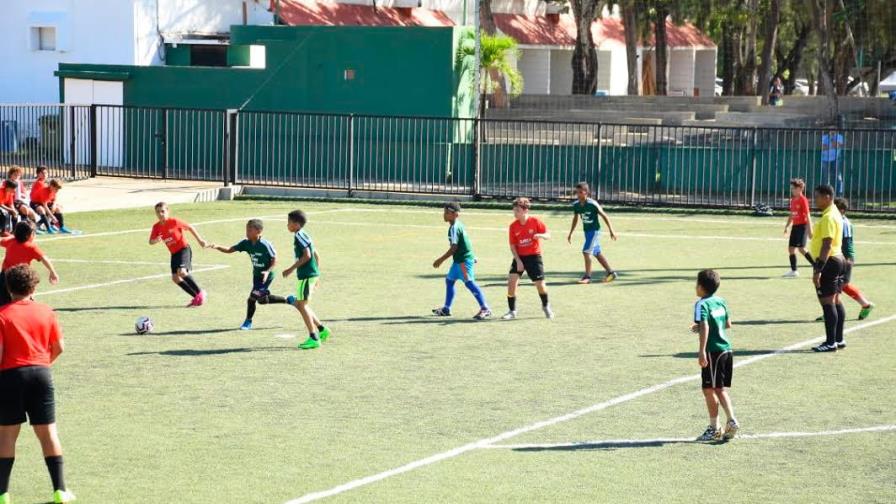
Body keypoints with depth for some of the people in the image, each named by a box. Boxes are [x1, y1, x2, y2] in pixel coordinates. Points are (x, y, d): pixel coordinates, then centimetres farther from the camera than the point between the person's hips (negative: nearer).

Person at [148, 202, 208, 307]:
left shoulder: (174, 222, -15)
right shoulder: (156, 227, -1)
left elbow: (190, 228, -4)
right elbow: (151, 242, -3)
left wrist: (200, 240, -1)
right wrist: (156, 240, -27)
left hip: (184, 249, -7)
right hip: (174, 253, 7)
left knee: (182, 272, -27)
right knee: (175, 278, 0)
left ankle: (201, 293, -15)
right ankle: (197, 297, 10)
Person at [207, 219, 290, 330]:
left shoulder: (265, 245, -24)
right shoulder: (246, 243, -6)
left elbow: (274, 259, -15)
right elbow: (230, 250, -6)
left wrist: (268, 271, -28)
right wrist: (217, 247, -22)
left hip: (266, 276, -8)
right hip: (256, 275, 8)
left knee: (252, 298, -11)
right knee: (262, 299, 15)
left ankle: (248, 321, 8)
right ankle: (288, 300, 33)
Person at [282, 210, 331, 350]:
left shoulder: (299, 236, -13)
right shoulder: (304, 236, 17)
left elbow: (307, 256, -21)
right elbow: (316, 256, 19)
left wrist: (291, 269, -17)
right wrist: (316, 275, 23)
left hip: (306, 275, -10)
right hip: (312, 273, 10)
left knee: (302, 305, -5)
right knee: (299, 304, 16)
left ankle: (314, 338, -5)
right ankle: (322, 329, 17)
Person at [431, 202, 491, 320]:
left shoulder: (454, 228, -17)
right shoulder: (458, 225, 13)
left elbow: (454, 248, -21)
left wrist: (441, 260, -15)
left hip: (464, 260, -11)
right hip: (459, 259, 11)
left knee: (469, 283, -16)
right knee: (449, 280, 16)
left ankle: (485, 309, -20)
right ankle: (446, 309, 23)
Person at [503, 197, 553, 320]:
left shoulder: (535, 221, -10)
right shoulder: (513, 226, -3)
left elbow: (548, 235, -8)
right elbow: (512, 245, 0)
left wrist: (540, 235, -31)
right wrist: (518, 261, -9)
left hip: (534, 256, -2)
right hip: (519, 257, 2)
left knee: (540, 284, -2)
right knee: (512, 280, -13)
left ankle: (546, 306, 28)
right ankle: (512, 311, 0)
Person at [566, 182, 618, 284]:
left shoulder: (592, 204, -20)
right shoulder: (576, 205, -1)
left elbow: (604, 216, -13)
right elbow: (575, 218, 16)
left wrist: (611, 230, -12)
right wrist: (570, 233, 21)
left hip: (594, 230, -7)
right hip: (586, 231, 7)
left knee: (586, 252, -14)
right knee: (597, 253, 14)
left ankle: (587, 277, -7)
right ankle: (611, 272, 26)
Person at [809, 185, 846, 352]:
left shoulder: (828, 218, -18)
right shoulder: (835, 214, 14)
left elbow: (827, 245, -24)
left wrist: (818, 270, -25)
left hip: (828, 262, -10)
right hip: (837, 259, 10)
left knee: (827, 302, -7)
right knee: (835, 301, 14)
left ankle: (831, 342, -6)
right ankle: (839, 339, 19)